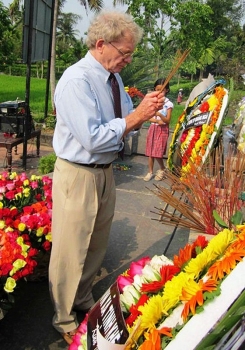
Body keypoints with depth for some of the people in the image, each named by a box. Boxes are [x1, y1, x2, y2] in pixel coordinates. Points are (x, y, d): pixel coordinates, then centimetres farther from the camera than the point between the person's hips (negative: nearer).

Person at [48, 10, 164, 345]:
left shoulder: (114, 78, 6)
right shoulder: (76, 81, -20)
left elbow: (126, 120, 11)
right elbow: (93, 139, -27)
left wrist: (145, 107, -8)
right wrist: (137, 115, -23)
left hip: (105, 172, 9)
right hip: (78, 176, -8)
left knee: (96, 246, 21)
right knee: (70, 252, 6)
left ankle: (84, 301, 44)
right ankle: (65, 321, 29)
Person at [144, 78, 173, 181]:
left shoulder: (168, 104, -7)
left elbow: (167, 120, -13)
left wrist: (160, 115, -30)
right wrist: (157, 120, -17)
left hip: (162, 130, -3)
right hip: (153, 128, 4)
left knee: (157, 153, -6)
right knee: (150, 152, 5)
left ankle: (162, 169, 19)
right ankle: (150, 172, 17)